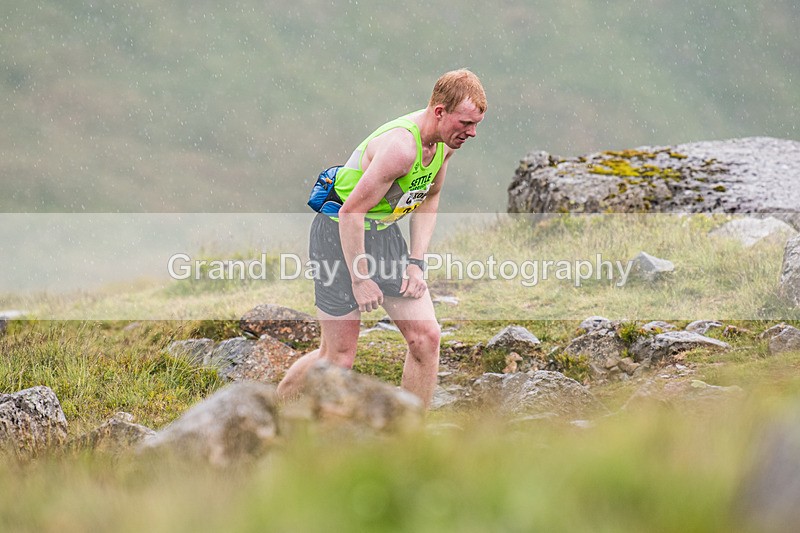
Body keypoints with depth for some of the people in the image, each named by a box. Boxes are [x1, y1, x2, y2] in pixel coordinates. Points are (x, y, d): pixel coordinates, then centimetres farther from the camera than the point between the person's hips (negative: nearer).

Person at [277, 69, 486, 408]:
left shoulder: (445, 141, -3)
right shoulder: (400, 146, -30)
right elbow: (351, 212, -27)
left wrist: (416, 262, 5)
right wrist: (360, 280, -21)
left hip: (384, 233, 8)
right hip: (339, 235, -8)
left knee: (425, 337, -3)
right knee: (339, 354, -3)